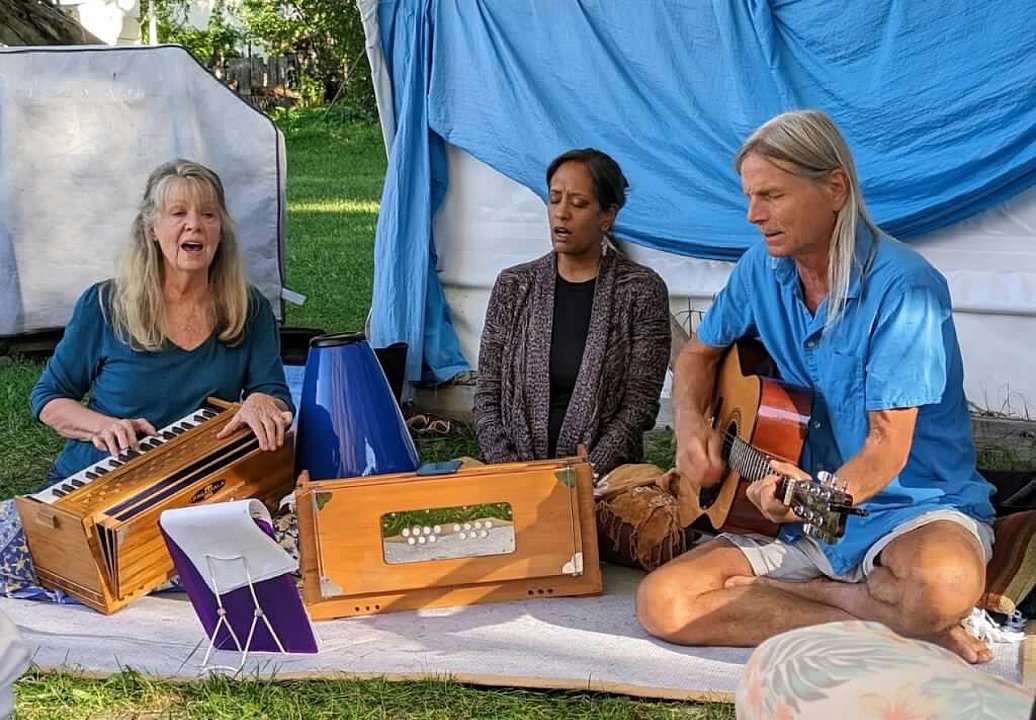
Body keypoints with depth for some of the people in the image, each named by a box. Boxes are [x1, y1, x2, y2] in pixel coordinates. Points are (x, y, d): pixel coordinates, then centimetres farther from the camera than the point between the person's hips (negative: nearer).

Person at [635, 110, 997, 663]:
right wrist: (690, 423, -5)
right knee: (662, 603, -15)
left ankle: (816, 592, -8)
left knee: (943, 583, -41)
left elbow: (887, 447, -20)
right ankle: (896, 624, -11)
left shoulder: (902, 287, -18)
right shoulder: (763, 268, 1)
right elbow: (700, 353, 17)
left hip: (912, 509, -6)